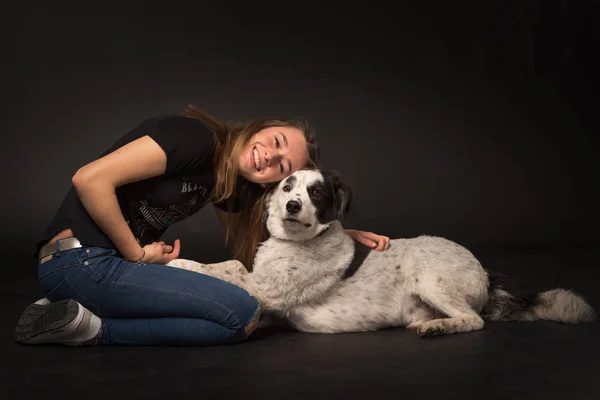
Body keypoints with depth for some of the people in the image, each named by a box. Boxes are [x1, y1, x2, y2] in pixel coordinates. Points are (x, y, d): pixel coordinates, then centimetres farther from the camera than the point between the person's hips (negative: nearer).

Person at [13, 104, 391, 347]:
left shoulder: (229, 186, 10)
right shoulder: (197, 137, -15)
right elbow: (90, 179, -21)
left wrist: (348, 234, 12)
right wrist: (137, 253, -12)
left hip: (97, 264, 9)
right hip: (81, 262, -9)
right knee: (244, 315, -11)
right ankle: (92, 328, -10)